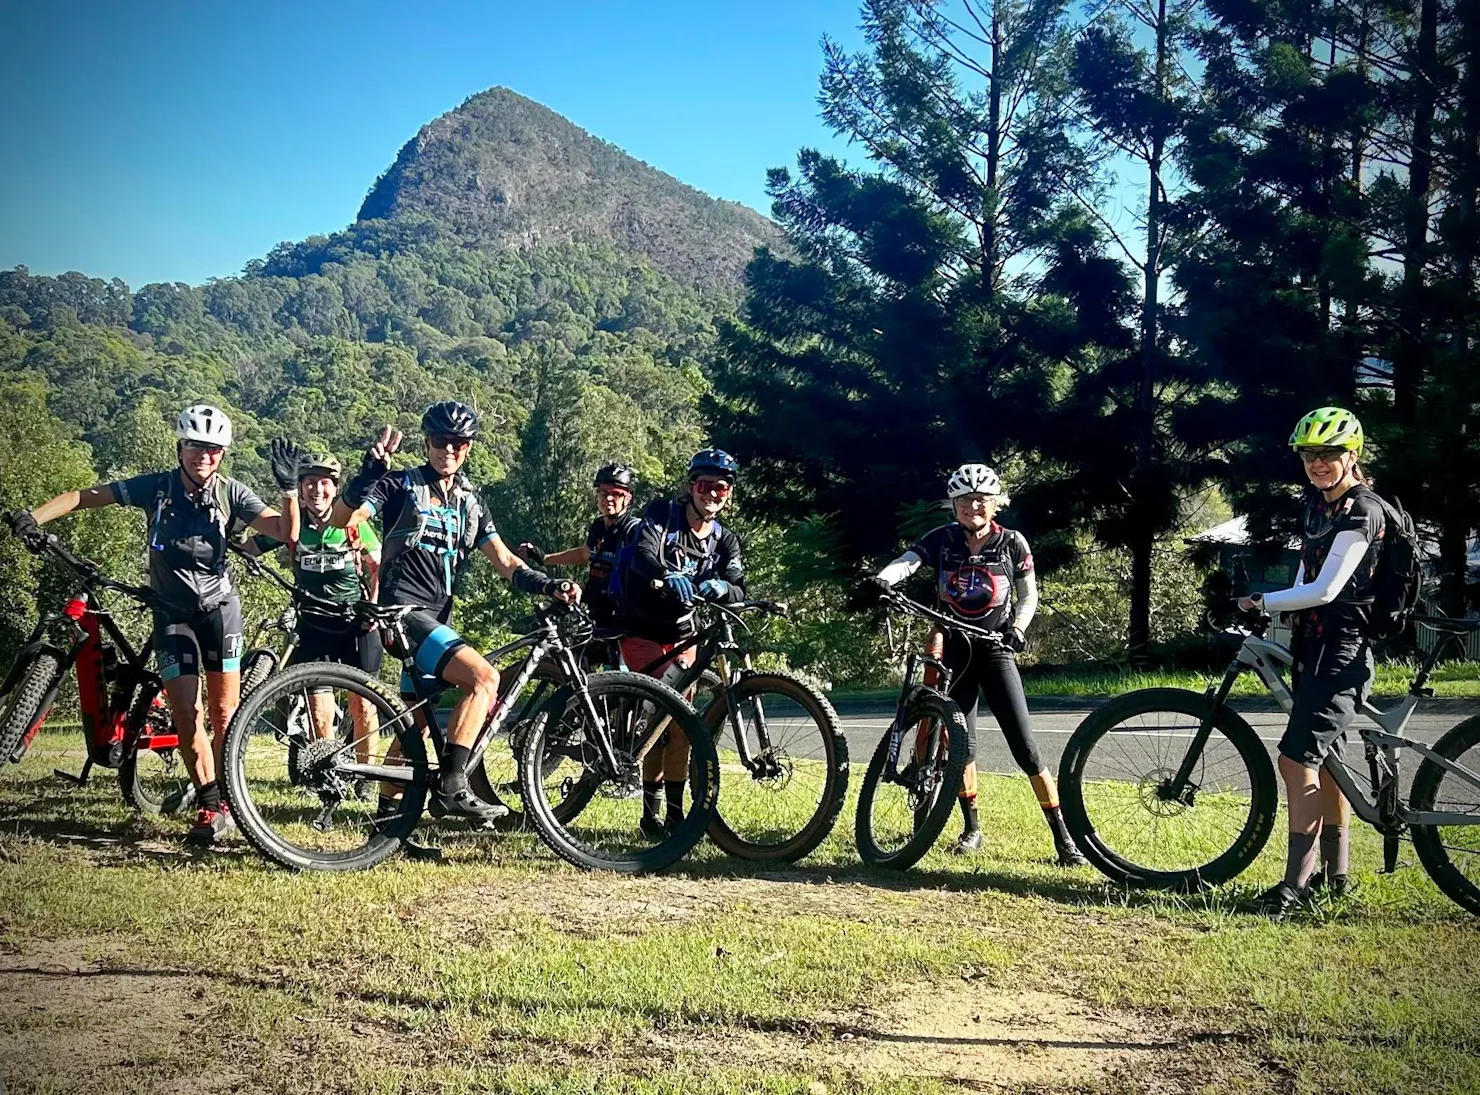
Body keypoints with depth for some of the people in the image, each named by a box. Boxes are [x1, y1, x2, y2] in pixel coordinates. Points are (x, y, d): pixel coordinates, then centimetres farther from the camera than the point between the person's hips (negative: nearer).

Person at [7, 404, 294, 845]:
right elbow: (85, 496, -9)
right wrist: (33, 518, -22)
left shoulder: (232, 493, -9)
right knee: (184, 713, -5)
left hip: (218, 606, -1)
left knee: (224, 712, -3)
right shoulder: (156, 487, -8)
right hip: (171, 611, 1)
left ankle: (226, 800, 11)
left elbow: (282, 529, -20)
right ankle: (208, 805, 5)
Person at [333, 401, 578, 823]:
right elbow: (342, 518, -14)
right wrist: (371, 469, -26)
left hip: (437, 617, 7)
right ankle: (451, 788, -24)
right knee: (484, 677, -24)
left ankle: (388, 806, 25)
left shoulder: (470, 502, 16)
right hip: (404, 610, -7)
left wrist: (550, 586, -7)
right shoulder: (401, 485, -1)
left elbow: (505, 562, 10)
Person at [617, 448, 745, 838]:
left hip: (682, 635, 4)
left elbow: (738, 593, -12)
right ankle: (651, 805, -7)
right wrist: (668, 577, -49)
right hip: (642, 631, -4)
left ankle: (674, 808, 8)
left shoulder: (725, 541, 2)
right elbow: (643, 555, -28)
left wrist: (720, 587, -36)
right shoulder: (663, 513, -9)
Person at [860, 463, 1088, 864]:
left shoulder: (1012, 544, -3)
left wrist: (1018, 629, -15)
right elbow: (906, 562, -18)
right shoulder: (943, 540, -2)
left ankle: (1063, 835, -3)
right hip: (954, 647, 2)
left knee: (1025, 747, -8)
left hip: (995, 650, -2)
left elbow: (1029, 595, 5)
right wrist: (880, 580, -40)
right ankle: (972, 828, 22)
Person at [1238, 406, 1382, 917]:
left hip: (1343, 648, -10)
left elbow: (1325, 589, -22)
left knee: (1297, 760, -15)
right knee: (1325, 758, 16)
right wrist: (1289, 614, 8)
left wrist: (1262, 603, -14)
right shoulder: (1316, 501, 12)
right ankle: (1335, 872, 27)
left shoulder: (1362, 510, -15)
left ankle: (1295, 884, -11)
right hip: (1313, 642, 10)